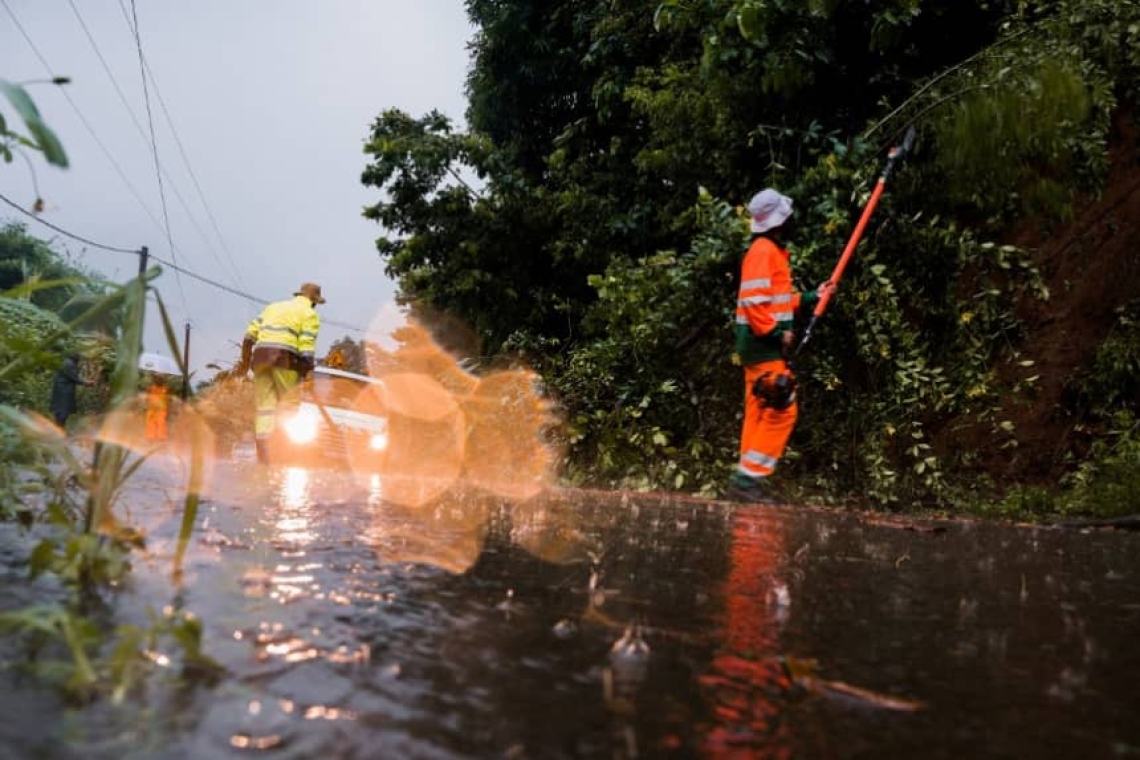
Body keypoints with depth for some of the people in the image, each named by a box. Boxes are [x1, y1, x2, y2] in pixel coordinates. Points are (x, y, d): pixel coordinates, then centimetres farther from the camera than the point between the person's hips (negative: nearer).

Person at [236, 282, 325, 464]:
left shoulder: (273, 307, 25)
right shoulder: (310, 314, 6)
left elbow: (250, 335, 16)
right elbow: (307, 350, -6)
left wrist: (245, 362, 21)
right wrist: (308, 374, -3)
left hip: (261, 357, 5)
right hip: (285, 360, -5)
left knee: (264, 409, 5)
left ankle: (263, 461, 4)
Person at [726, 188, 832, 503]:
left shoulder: (772, 251, 19)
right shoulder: (763, 251, -13)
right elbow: (754, 301, -21)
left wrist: (812, 297, 24)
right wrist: (778, 333, -20)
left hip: (764, 345, 10)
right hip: (764, 345, -10)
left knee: (760, 413, 11)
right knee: (781, 411, -10)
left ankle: (747, 480, 15)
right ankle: (748, 478, -7)